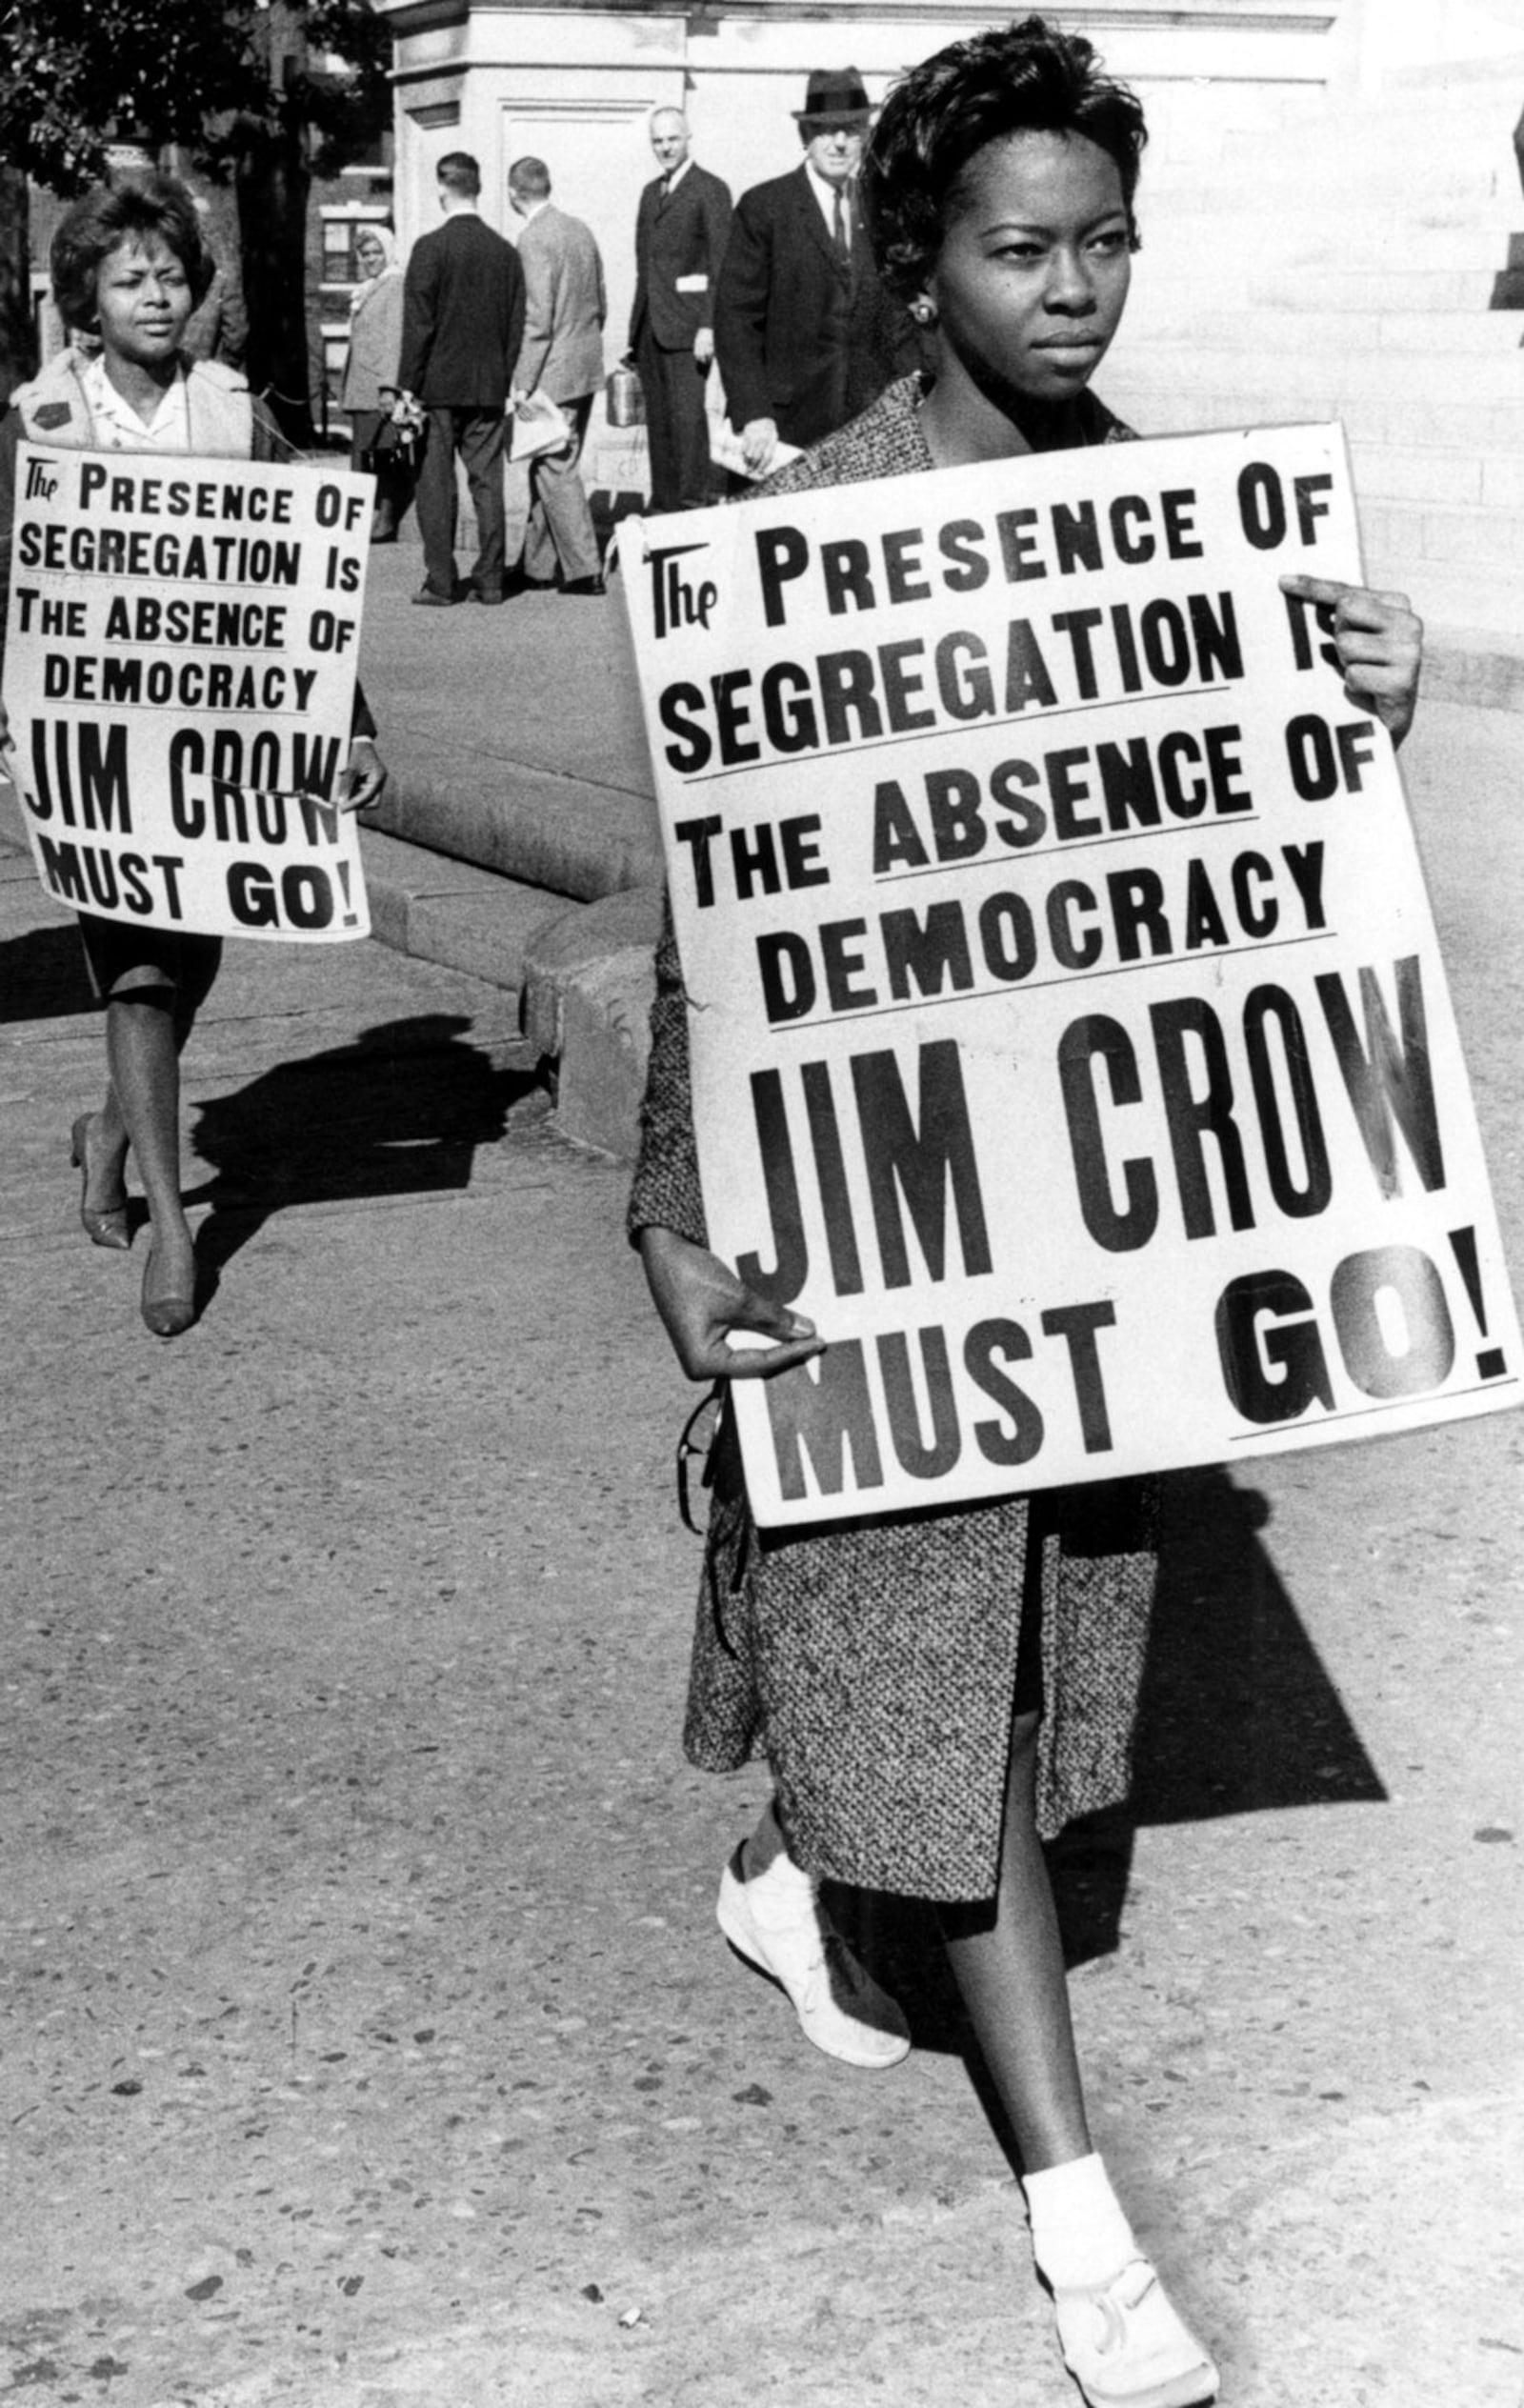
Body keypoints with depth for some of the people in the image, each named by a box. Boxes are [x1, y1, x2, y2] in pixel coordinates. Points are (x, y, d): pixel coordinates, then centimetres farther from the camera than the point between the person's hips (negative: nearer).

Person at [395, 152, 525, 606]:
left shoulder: (430, 248, -9)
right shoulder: (506, 251, 4)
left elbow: (418, 324, -10)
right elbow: (516, 326, 7)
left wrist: (407, 388, -6)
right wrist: (505, 380, 14)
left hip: (439, 385, -4)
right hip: (489, 386, 4)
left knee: (436, 484, 1)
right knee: (488, 481, 7)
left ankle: (440, 582, 0)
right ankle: (489, 581, 7)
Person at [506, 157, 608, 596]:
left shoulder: (534, 239, -15)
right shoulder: (579, 229, 11)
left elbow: (537, 319, -19)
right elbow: (600, 306, 17)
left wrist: (522, 383, -16)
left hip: (555, 374, -9)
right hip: (586, 368, 9)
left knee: (557, 472, -3)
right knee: (546, 470, 14)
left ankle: (585, 571, -3)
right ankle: (537, 567, 20)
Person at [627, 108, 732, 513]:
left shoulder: (710, 190, -3)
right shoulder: (651, 192, 19)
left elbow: (720, 264, -9)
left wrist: (708, 326, -17)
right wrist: (636, 326, 16)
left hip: (685, 323, -7)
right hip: (649, 323, 7)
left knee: (687, 414, -12)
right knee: (658, 419, 6)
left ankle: (696, 500, -10)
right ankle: (664, 502, 10)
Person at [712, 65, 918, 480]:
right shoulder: (763, 207, -1)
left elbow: (899, 321, 15)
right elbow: (735, 317, -5)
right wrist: (752, 415, -15)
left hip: (872, 422, 3)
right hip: (786, 425, -3)